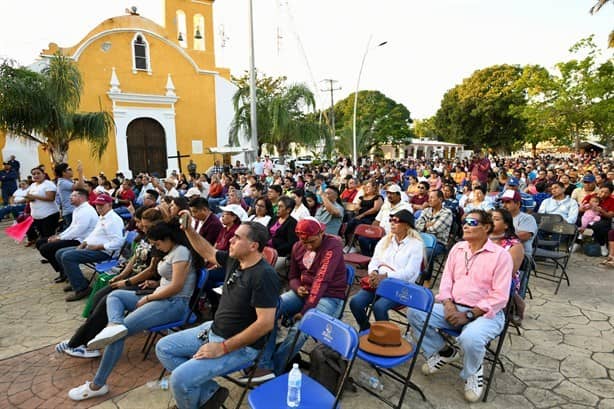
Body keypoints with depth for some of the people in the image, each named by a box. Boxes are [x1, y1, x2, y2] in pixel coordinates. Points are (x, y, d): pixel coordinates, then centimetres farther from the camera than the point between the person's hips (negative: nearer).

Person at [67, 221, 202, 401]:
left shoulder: (180, 251, -13)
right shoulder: (171, 252, 19)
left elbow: (176, 286, -19)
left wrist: (147, 298, -10)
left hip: (174, 304, -11)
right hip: (162, 297, 11)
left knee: (120, 333, -18)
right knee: (115, 295, 5)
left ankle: (97, 385, -9)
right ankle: (115, 325, -26)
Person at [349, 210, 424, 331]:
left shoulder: (416, 244, -1)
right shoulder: (385, 240, 16)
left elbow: (410, 272, -11)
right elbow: (374, 261, 12)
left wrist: (385, 276, -21)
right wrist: (373, 272, -12)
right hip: (378, 282, 5)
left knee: (379, 306, -32)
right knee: (355, 302, -19)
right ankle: (366, 330, 6)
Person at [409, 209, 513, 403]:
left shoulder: (501, 255, -9)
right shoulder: (457, 248, 9)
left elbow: (499, 297, -14)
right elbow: (446, 280, 9)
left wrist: (469, 315, -20)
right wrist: (448, 305, -10)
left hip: (485, 313, -5)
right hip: (453, 307, 5)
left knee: (470, 338, -37)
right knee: (415, 313, -15)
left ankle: (473, 372, 2)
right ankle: (443, 351, 12)